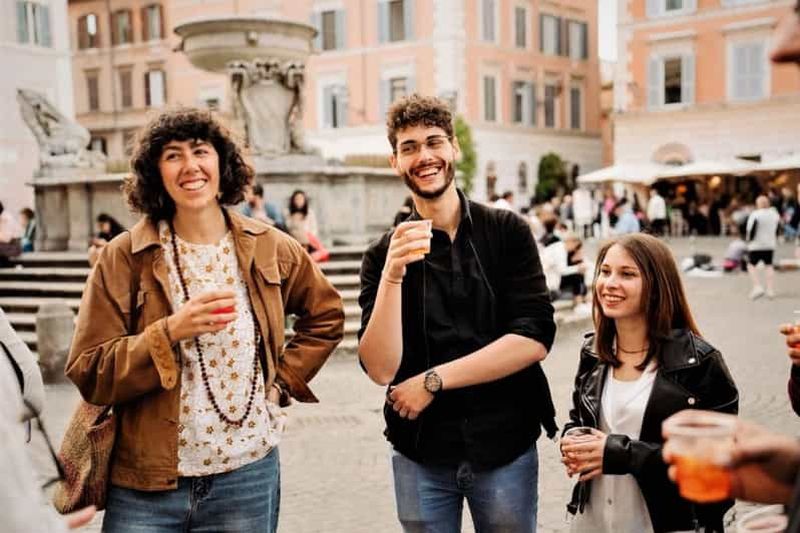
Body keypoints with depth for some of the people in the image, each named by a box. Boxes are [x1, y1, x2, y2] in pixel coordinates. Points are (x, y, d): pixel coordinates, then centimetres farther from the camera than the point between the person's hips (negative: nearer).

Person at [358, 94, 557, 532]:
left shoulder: (507, 232, -3)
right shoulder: (383, 254, -2)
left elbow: (534, 340, -12)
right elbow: (381, 369, -11)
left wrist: (433, 380, -13)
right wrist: (393, 276, -23)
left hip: (505, 447, 0)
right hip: (420, 453, 1)